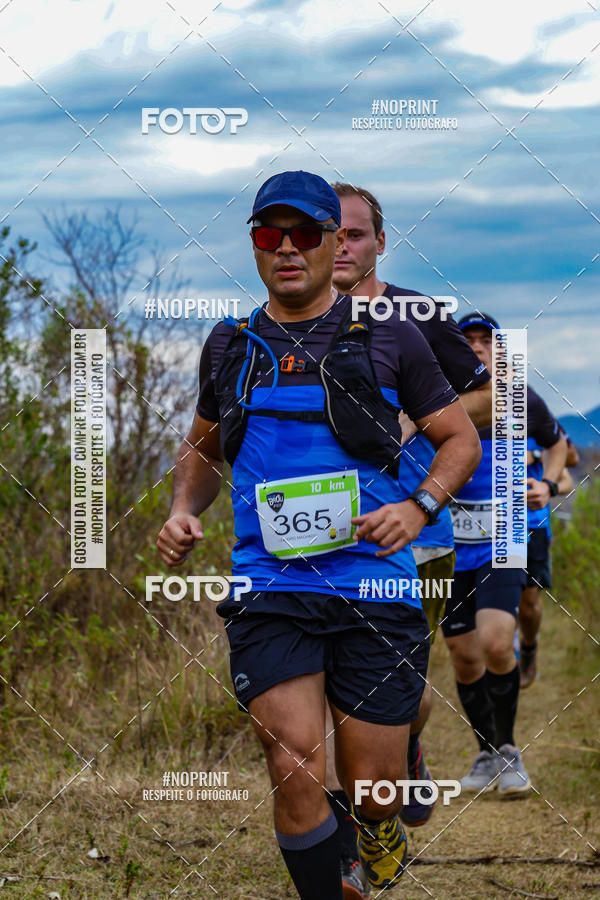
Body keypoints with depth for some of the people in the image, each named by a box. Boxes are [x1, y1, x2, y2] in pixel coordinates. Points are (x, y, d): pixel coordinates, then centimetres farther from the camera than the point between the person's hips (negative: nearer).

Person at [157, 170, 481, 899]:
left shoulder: (388, 338, 3)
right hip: (268, 587, 1)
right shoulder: (229, 345, 11)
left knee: (370, 785, 3)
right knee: (296, 776, -15)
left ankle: (380, 828, 40)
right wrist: (183, 510, 6)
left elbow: (460, 437, 10)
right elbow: (203, 445, 26)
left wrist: (419, 507, -9)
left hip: (373, 586, -1)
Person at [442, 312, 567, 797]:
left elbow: (556, 444, 20)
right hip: (450, 545, 1)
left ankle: (508, 751, -2)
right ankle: (486, 755, 26)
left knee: (495, 642, -21)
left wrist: (547, 485, 1)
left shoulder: (521, 401, 2)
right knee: (465, 659, 5)